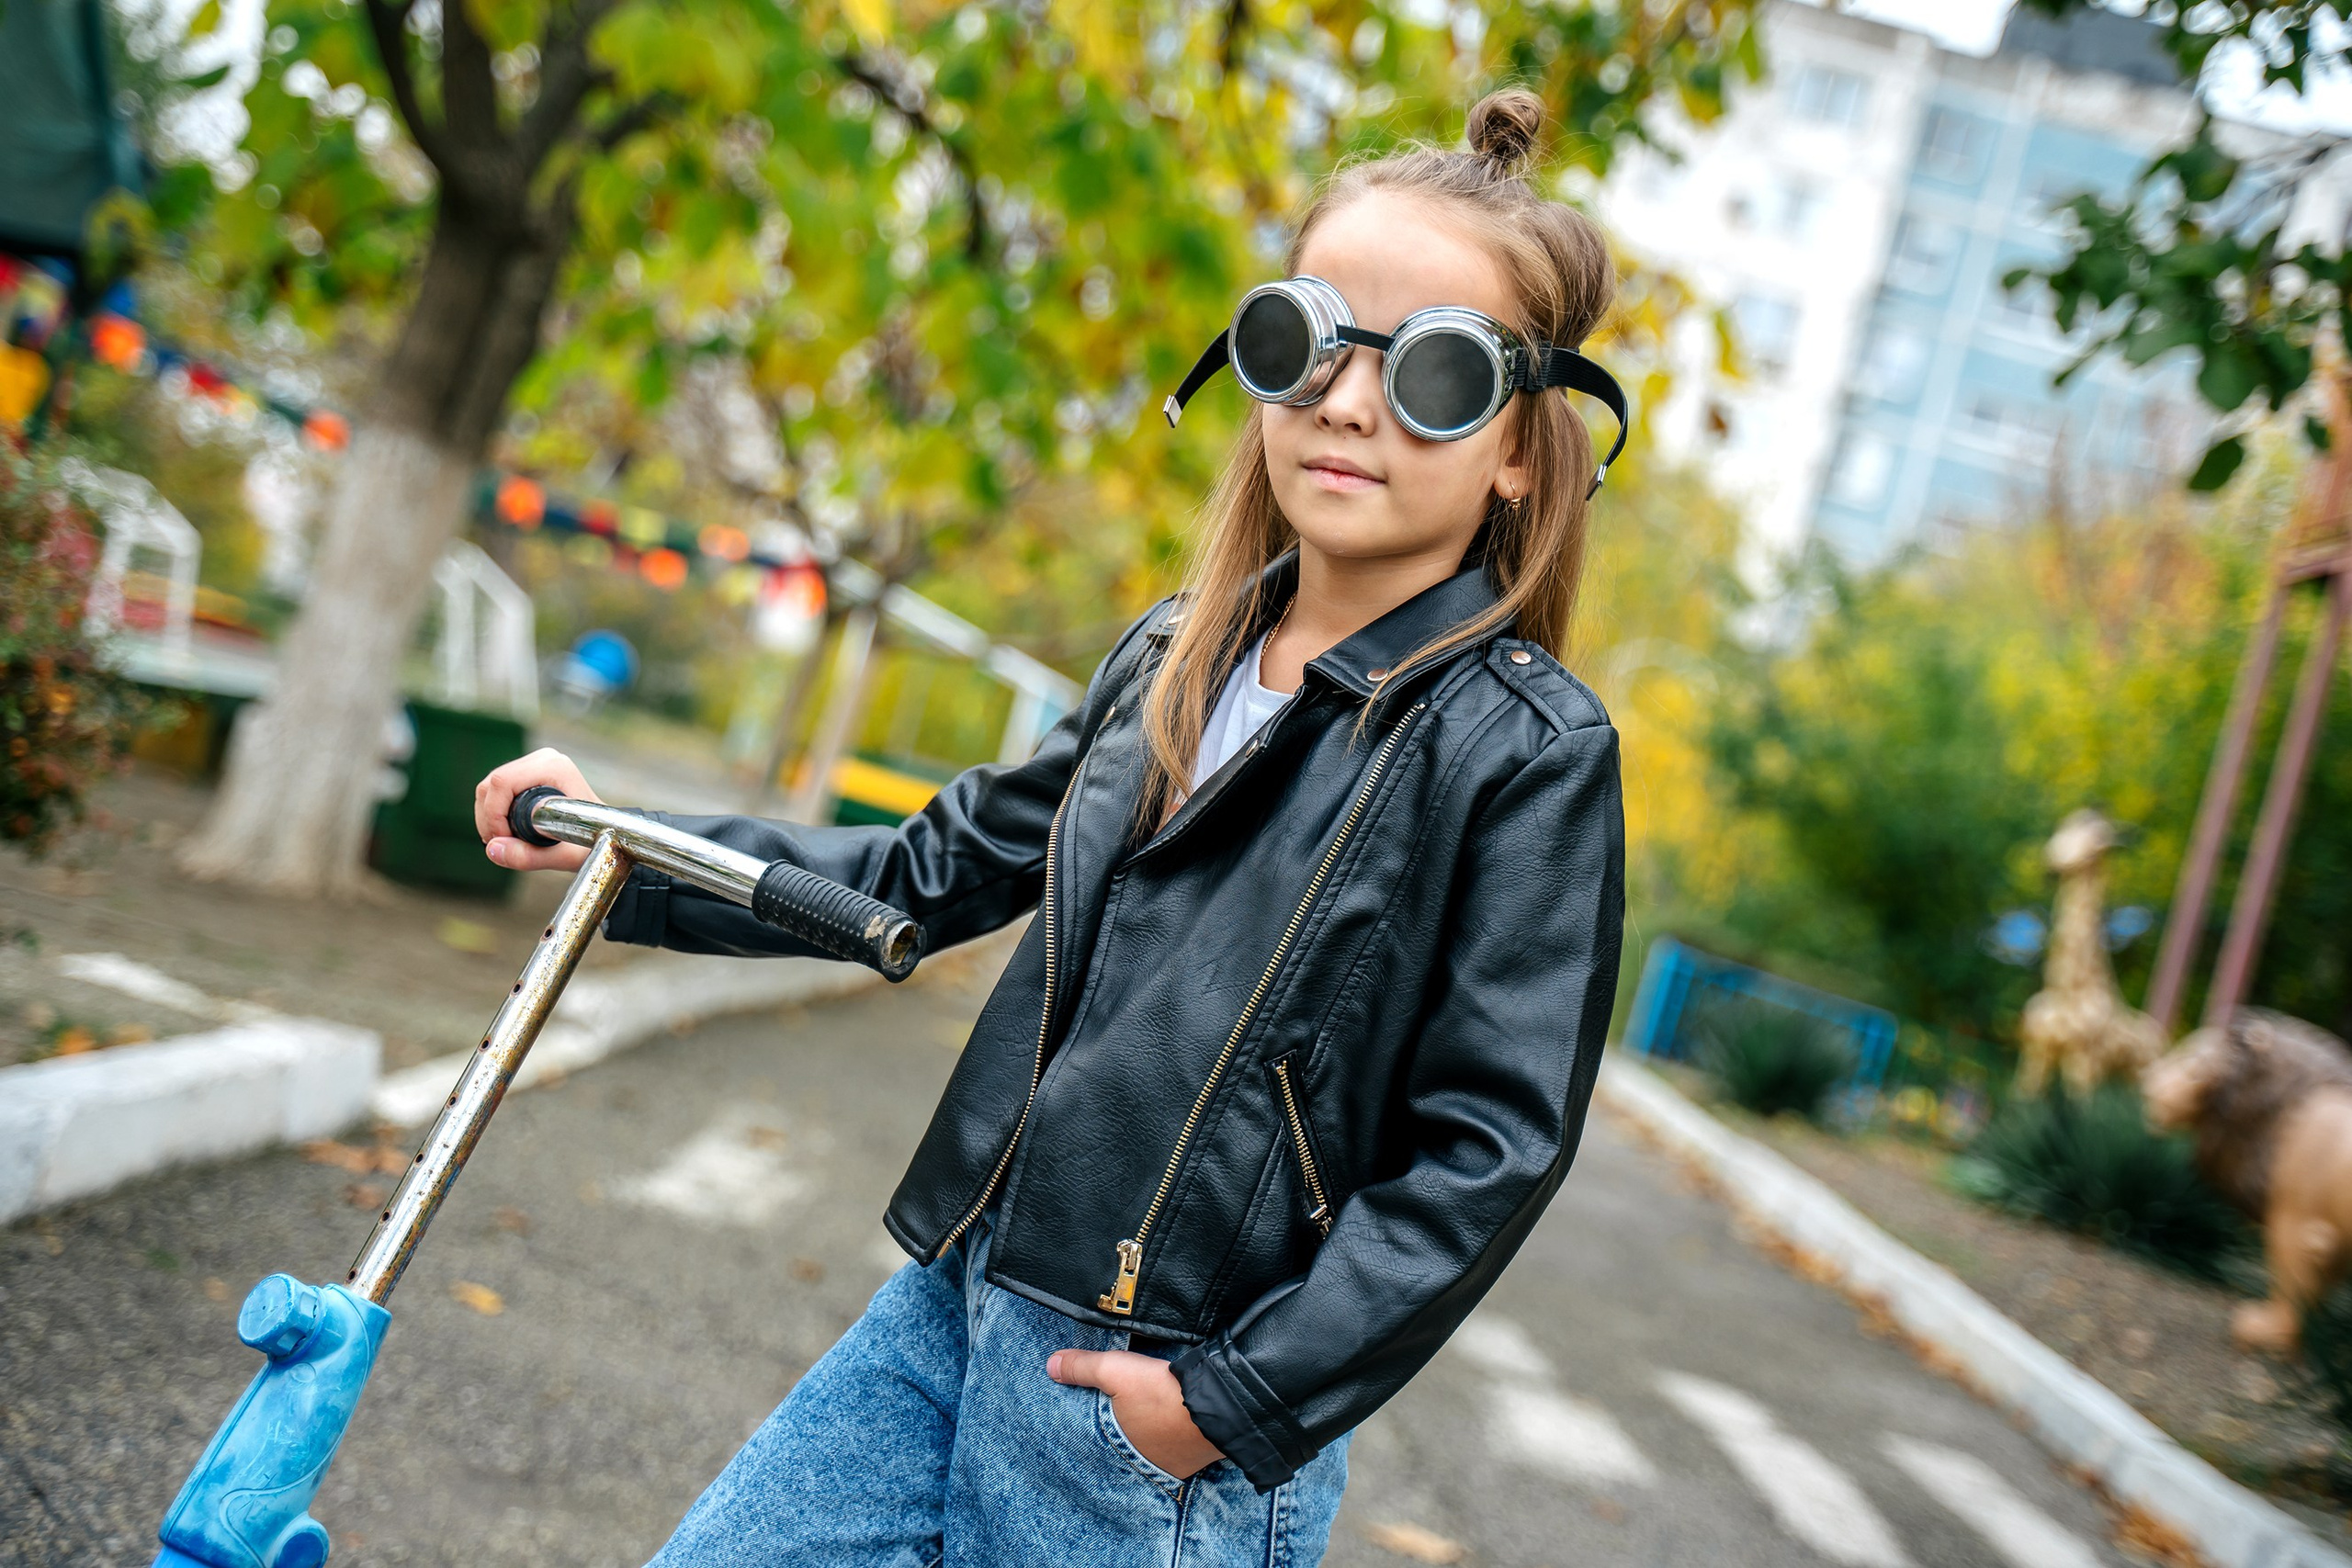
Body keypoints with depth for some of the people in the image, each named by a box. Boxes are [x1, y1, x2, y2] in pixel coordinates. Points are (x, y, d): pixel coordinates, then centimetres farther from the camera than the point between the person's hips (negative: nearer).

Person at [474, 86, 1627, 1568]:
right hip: (951, 1310, 6)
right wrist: (619, 857, 11)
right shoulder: (1171, 660, 7)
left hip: (1151, 1404, -6)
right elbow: (937, 870, 15)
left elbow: (1493, 1144, -13)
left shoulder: (1533, 753, -12)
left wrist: (1239, 1401, -14)